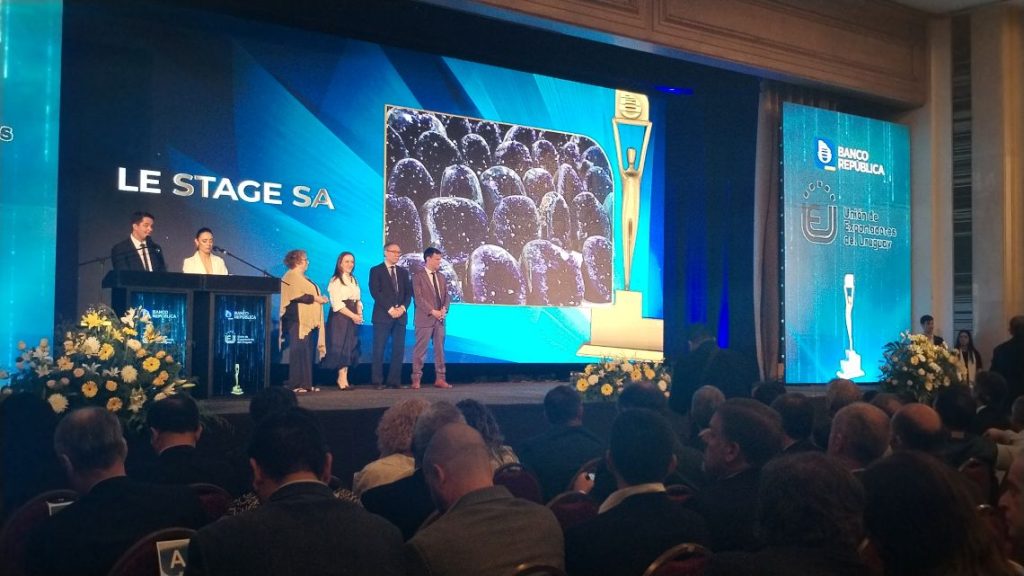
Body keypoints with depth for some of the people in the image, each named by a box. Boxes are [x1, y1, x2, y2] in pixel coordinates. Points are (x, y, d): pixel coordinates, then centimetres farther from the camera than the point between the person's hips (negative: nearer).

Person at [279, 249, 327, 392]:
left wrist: (319, 299, 8)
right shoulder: (291, 276, -5)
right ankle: (296, 384, -9)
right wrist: (315, 298, -14)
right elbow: (296, 295, -19)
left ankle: (306, 383, 8)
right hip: (298, 320, -9)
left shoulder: (302, 277, 24)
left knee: (308, 352, 6)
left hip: (309, 321, 9)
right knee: (299, 351, -11)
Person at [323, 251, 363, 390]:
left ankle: (343, 378, 7)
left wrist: (359, 314, -3)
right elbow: (337, 303, -13)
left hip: (353, 318, 7)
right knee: (341, 346, -7)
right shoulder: (335, 281, -6)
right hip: (340, 317, -7)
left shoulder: (354, 281, 17)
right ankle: (342, 379, -4)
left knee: (350, 347, 4)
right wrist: (353, 315, -17)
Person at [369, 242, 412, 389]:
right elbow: (375, 292, -7)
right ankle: (377, 381, 0)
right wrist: (390, 309, -14)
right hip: (382, 316, -4)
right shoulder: (376, 271, 2)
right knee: (379, 350, -4)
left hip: (400, 315, 4)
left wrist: (403, 307, -7)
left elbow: (408, 293, 11)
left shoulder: (403, 272, 17)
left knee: (399, 350, 1)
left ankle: (394, 381, 6)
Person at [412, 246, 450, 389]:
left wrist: (444, 309, -7)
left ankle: (440, 379, 13)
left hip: (440, 319, 6)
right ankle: (416, 379, 3)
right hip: (425, 319, -6)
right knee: (420, 350, -2)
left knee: (440, 349, 8)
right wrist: (432, 311, -17)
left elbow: (446, 296, 13)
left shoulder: (442, 277, 14)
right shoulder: (418, 277, -5)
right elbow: (418, 298, -12)